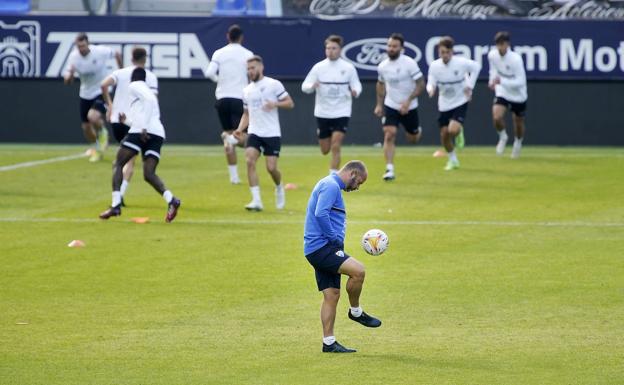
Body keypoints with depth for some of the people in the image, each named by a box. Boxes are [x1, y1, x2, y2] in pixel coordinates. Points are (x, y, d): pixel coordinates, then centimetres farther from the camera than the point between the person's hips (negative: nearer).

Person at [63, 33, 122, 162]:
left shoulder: (100, 51, -21)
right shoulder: (74, 57, -13)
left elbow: (117, 54, 0)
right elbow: (67, 81, -12)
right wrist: (70, 75, -35)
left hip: (102, 92, -4)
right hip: (85, 94, 4)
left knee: (93, 117, -29)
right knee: (86, 127, 9)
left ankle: (102, 132, 6)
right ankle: (96, 149, 38)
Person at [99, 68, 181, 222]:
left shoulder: (134, 86, 9)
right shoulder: (148, 91, 33)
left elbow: (148, 100, -11)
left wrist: (143, 127, -18)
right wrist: (127, 121, 48)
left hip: (140, 132, -7)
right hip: (158, 133, 7)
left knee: (118, 164, 6)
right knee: (149, 174, 1)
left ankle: (116, 205, -7)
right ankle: (171, 200, -25)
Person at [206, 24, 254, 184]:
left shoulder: (219, 53, 4)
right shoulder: (247, 54, 0)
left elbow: (210, 73, -8)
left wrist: (219, 80, 12)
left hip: (222, 98, 2)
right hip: (240, 98, -2)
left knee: (229, 133, 10)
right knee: (244, 137, 2)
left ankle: (234, 176, 7)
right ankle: (232, 139, -34)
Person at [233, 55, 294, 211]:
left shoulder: (273, 84, -2)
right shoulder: (247, 91, 13)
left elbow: (290, 103, -2)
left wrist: (275, 104, -20)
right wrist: (240, 129, 5)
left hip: (272, 134, -4)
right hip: (254, 133, 4)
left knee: (271, 168, -7)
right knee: (250, 161, -18)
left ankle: (279, 188, 29)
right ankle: (256, 200, -18)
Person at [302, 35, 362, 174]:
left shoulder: (348, 68, -4)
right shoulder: (318, 67, -3)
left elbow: (356, 85, 3)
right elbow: (304, 86, -2)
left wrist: (355, 92, -21)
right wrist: (312, 86, -26)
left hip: (341, 113, -2)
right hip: (323, 114, 2)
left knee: (335, 147, -15)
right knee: (325, 150, 9)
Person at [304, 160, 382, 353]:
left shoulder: (331, 185, 23)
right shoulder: (331, 186, -10)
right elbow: (321, 214, -24)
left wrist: (336, 240, 20)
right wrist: (335, 238, -18)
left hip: (321, 250, 11)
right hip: (322, 246, -11)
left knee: (332, 295, 8)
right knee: (358, 271, -23)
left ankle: (329, 343, 8)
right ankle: (356, 312, -3)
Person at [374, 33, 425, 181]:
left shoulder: (409, 63, -16)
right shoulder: (382, 66, -2)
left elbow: (421, 84, -15)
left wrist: (408, 101, -24)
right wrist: (379, 104, 11)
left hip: (409, 107, -2)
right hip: (390, 107, 2)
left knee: (412, 139, 13)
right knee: (389, 135, -16)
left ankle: (417, 131, 51)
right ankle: (389, 170, -16)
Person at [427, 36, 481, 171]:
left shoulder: (461, 63, -18)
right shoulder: (434, 66, -13)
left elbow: (476, 66, 1)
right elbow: (431, 83, -9)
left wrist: (470, 86, -4)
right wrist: (431, 89, -34)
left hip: (460, 102, -3)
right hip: (444, 105, 3)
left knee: (453, 130, -23)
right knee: (444, 134, 6)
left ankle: (459, 133, 16)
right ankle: (452, 160, 31)